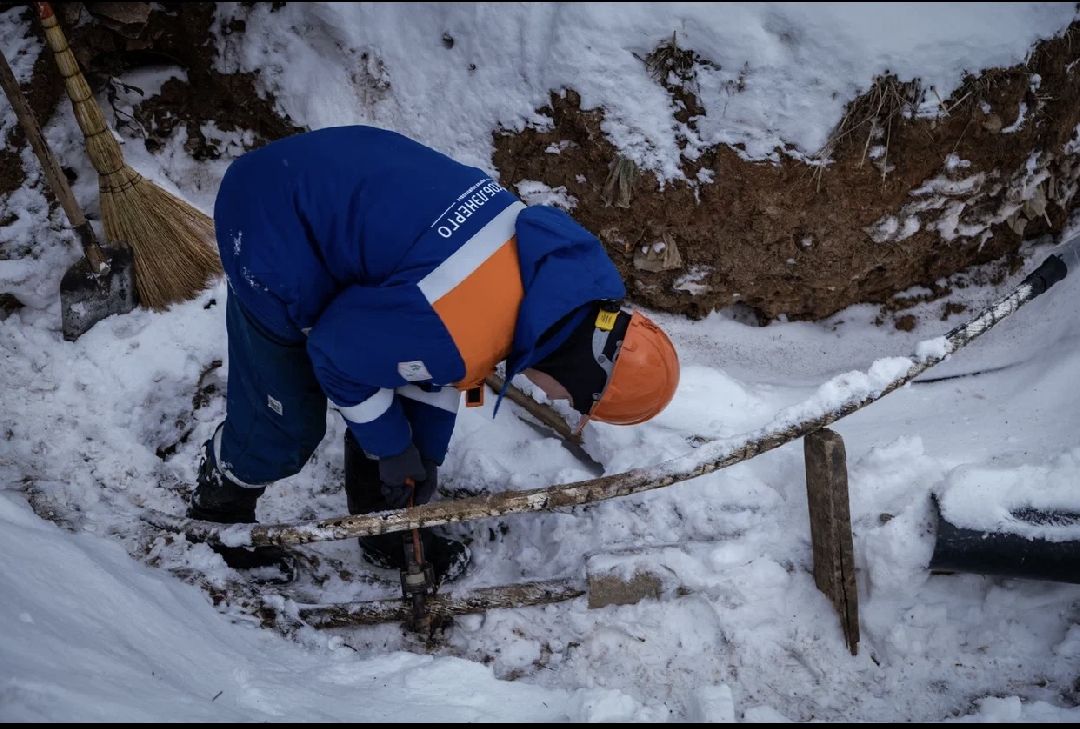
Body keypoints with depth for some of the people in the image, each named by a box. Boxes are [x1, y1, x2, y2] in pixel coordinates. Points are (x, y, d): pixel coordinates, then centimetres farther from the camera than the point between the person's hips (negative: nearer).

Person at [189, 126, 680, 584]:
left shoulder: (551, 262, -7)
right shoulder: (464, 333, -35)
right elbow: (338, 355, -20)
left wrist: (426, 454, 14)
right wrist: (392, 450, -3)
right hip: (273, 231, -8)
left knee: (395, 400, 13)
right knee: (285, 426, 5)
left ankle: (385, 532, 35)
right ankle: (215, 514, 36)